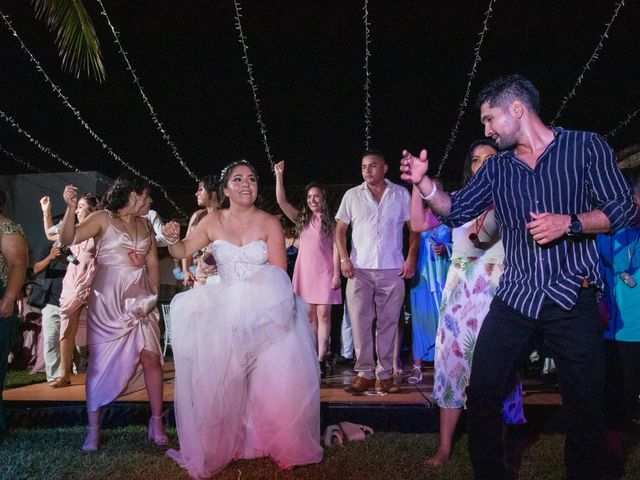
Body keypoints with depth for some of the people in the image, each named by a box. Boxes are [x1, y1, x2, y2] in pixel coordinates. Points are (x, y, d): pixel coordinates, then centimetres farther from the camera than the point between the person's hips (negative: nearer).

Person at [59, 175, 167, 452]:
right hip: (107, 302, -4)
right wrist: (71, 208, -30)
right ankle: (93, 430, 13)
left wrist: (153, 296, 3)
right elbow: (68, 239, -15)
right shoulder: (103, 218, -2)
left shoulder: (145, 225, 13)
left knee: (151, 358, -1)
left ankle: (156, 423, 12)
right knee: (100, 363, 0)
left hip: (141, 300, 4)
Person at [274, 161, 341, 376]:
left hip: (325, 272, -3)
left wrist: (337, 273, -8)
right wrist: (279, 176, -3)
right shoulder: (302, 219, 12)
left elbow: (335, 248, 0)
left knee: (323, 314, -6)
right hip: (305, 271, 3)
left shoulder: (331, 222, 5)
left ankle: (321, 359, -4)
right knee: (309, 315, 5)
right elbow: (281, 201, 4)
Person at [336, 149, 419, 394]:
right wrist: (344, 258, -3)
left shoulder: (401, 194, 7)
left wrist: (411, 258, -3)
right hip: (359, 270, 1)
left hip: (392, 270, 0)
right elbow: (340, 229, 9)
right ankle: (365, 373, 7)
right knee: (360, 322, -1)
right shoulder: (352, 195, 8)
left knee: (388, 323, 3)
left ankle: (385, 374, 13)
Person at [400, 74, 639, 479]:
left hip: (572, 298, -3)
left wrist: (569, 223, -17)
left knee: (585, 406, 7)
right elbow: (455, 211, 9)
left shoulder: (585, 146, 0)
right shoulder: (496, 168, 11)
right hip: (513, 298, 4)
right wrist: (423, 181, -6)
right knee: (481, 395, 4)